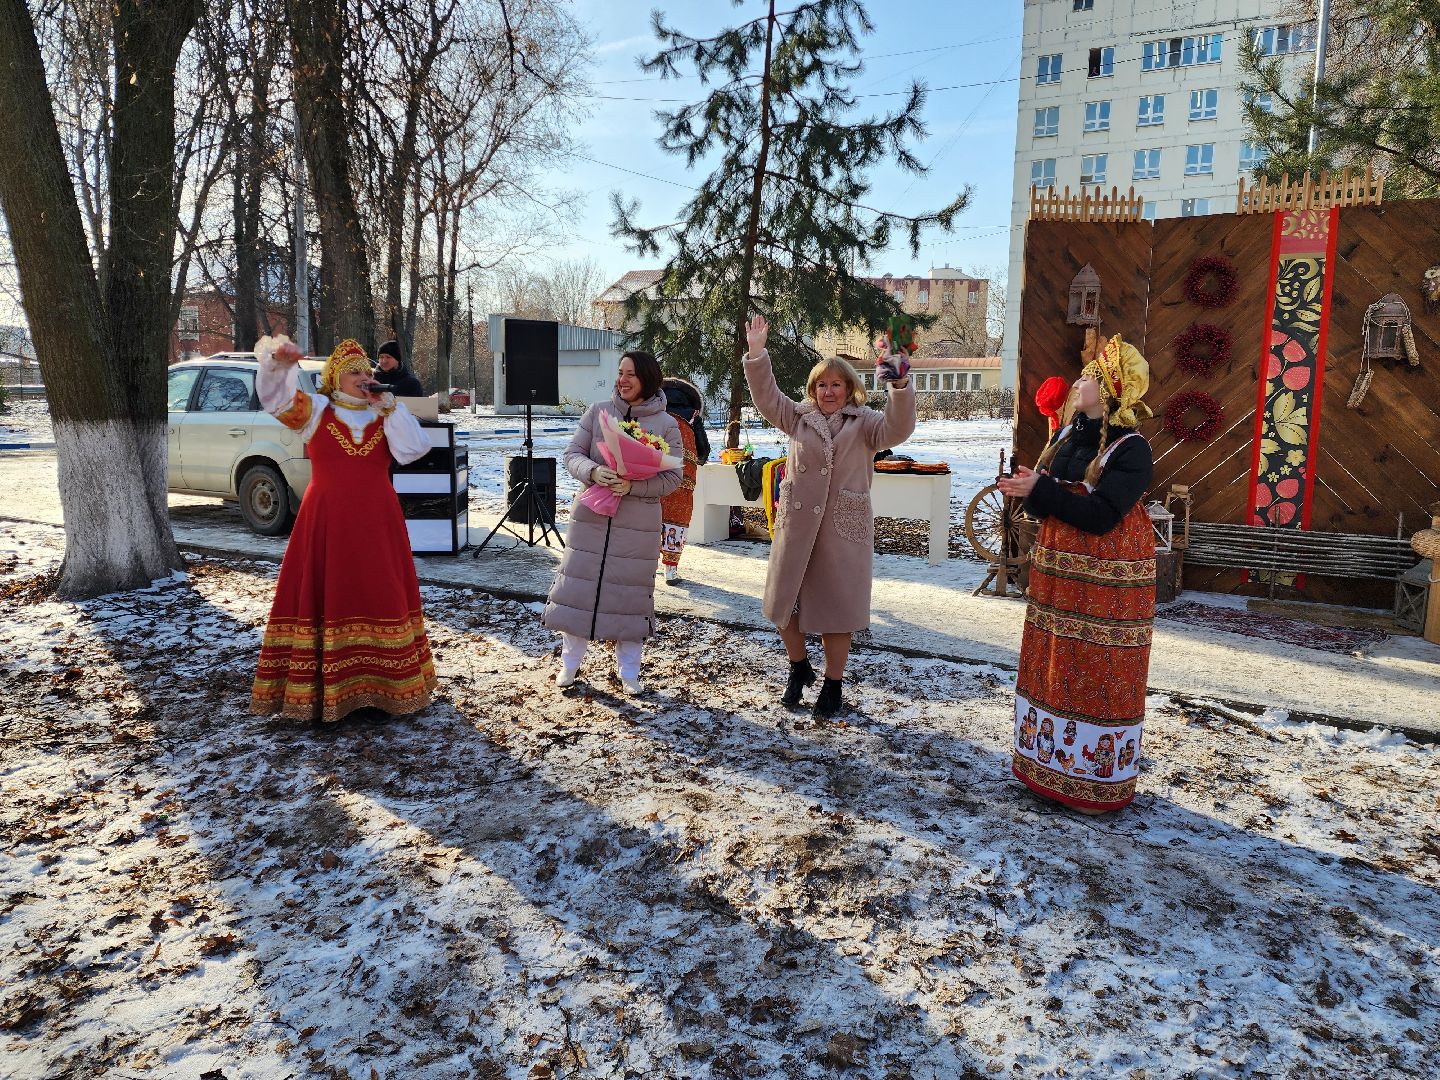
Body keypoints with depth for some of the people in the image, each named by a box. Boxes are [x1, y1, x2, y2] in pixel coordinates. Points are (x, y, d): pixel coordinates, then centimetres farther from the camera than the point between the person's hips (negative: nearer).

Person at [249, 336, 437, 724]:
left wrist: (389, 408, -6)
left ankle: (383, 685, 13)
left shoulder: (384, 416, 10)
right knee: (326, 598, -1)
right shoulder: (315, 410, 6)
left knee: (381, 597, 4)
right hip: (326, 521, -2)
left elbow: (414, 449, -4)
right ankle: (319, 687, 5)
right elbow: (277, 398, -10)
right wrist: (279, 361, -28)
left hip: (377, 523, 2)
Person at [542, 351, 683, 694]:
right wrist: (593, 472, -20)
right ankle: (570, 662, 23)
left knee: (631, 591, 6)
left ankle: (630, 671, 22)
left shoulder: (666, 424, -2)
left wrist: (633, 485, -21)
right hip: (592, 516, 1)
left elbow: (672, 477, -5)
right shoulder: (598, 412, 2)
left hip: (639, 524, -1)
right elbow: (572, 454, 2)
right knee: (579, 586, 6)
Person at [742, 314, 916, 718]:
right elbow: (767, 397, 1)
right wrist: (756, 354, -11)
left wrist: (900, 384, -34)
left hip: (844, 529, -3)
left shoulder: (864, 422, -1)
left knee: (836, 607, 6)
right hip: (796, 525, 3)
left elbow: (896, 430, -19)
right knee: (784, 600, 10)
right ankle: (799, 667, 34)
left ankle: (832, 684, 23)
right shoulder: (799, 417, 8)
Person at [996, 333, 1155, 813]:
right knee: (1053, 669, 14)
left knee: (1100, 676, 2)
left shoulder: (1131, 449, -14)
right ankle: (1051, 766, 28)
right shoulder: (1067, 435, 9)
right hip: (1058, 571, 7)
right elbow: (1043, 503, 8)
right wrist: (1029, 489, -14)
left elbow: (1101, 515, -23)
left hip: (1106, 580, -7)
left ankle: (1098, 781, 16)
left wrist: (1043, 491, -22)